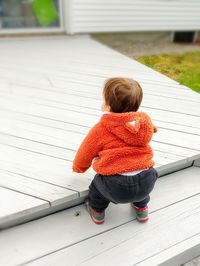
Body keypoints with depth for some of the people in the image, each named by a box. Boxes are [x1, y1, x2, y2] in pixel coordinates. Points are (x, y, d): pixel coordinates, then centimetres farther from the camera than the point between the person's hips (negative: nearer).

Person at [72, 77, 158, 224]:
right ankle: (141, 207, 43)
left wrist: (78, 167, 36)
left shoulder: (100, 129, -2)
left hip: (116, 187, -3)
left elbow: (85, 153, 13)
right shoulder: (145, 121, 8)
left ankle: (97, 210, 40)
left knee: (98, 179, 27)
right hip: (146, 183, 4)